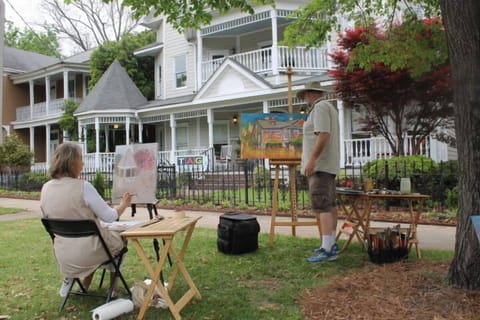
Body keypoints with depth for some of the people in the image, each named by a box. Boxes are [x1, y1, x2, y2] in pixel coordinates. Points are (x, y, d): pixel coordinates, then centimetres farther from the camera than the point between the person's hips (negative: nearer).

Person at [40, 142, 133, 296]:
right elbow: (109, 217, -13)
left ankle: (71, 277, 25)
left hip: (63, 256, 6)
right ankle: (113, 288, 30)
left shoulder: (45, 189, -4)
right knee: (120, 238, 26)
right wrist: (124, 204, 7)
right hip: (88, 253, -5)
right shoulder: (83, 187, -21)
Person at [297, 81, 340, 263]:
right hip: (326, 165, 11)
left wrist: (312, 159, -26)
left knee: (322, 206, -15)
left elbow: (323, 134, -22)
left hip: (320, 164, -11)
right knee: (329, 205, 11)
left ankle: (327, 250, -18)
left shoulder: (320, 107, -11)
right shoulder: (329, 107, 20)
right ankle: (331, 244, 16)